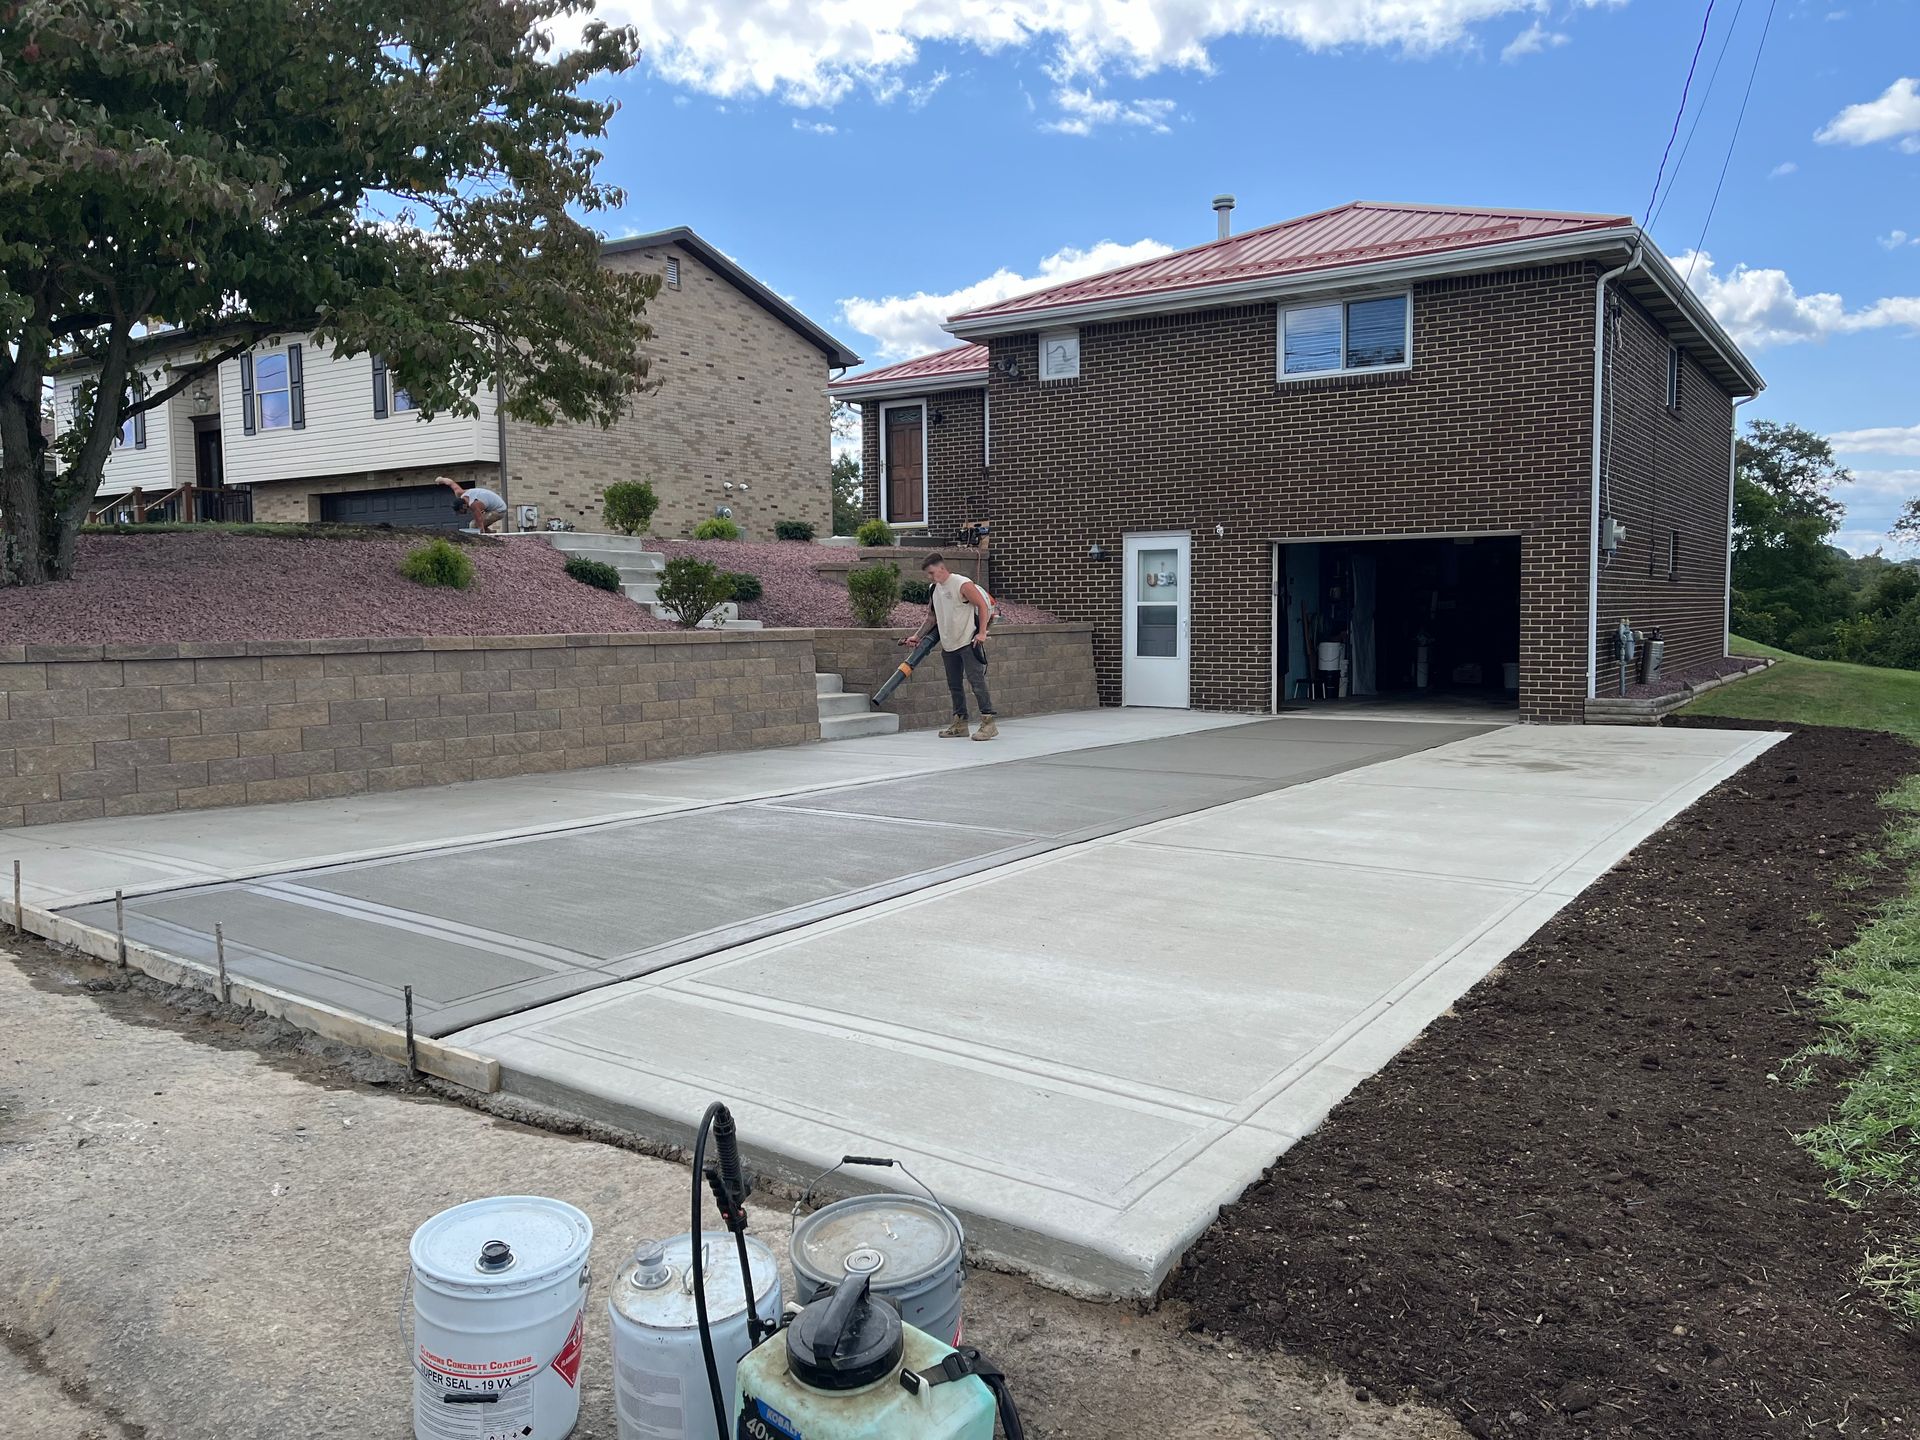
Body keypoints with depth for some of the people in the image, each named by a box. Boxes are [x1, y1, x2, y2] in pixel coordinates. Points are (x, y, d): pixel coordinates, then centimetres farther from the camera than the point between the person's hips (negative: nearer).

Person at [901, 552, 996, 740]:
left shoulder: (962, 584, -12)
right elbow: (932, 617, 21)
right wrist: (917, 636, 15)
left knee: (976, 681, -11)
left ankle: (989, 722, -10)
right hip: (948, 645, 8)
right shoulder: (934, 589, 11)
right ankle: (960, 724, 19)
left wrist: (982, 633, -16)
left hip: (968, 642, -8)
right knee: (954, 685, 11)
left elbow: (983, 606, -10)